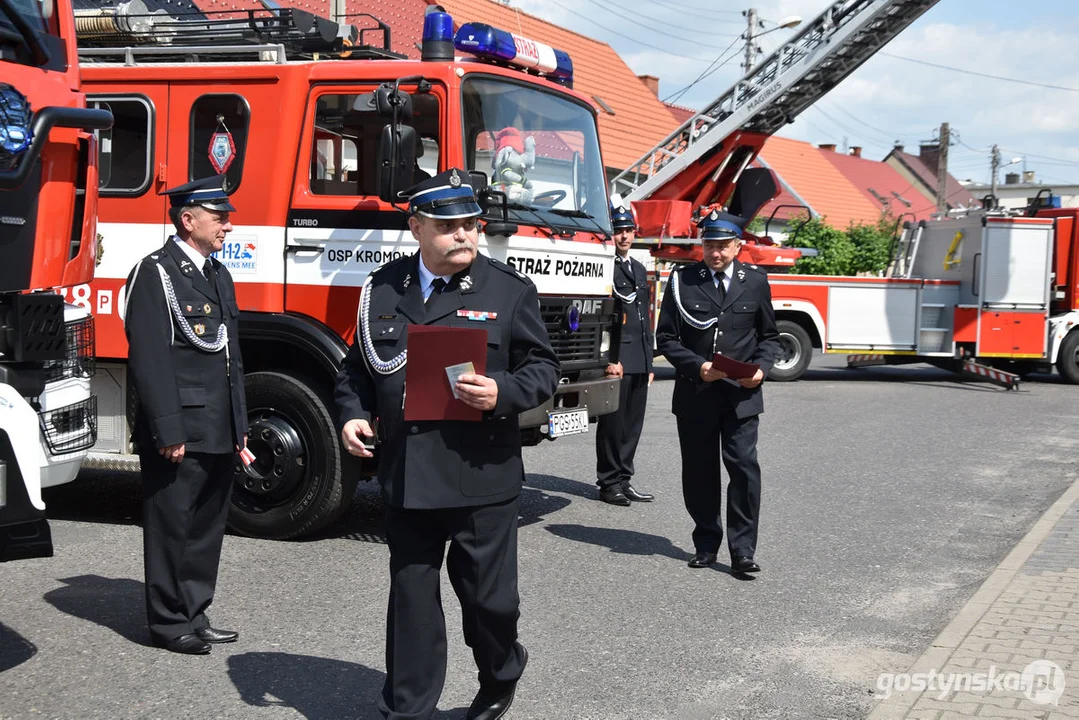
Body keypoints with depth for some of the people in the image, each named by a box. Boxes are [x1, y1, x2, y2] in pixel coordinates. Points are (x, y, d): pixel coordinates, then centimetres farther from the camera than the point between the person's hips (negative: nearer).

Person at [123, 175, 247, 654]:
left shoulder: (218, 275, 17)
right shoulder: (156, 272, -11)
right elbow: (149, 358, -17)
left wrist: (239, 426, 16)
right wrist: (168, 432, -21)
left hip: (217, 434, 9)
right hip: (179, 431, -9)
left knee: (207, 527, 14)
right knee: (172, 526, 2)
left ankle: (193, 616, 26)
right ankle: (168, 623, 13)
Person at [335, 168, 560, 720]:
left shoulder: (509, 290, 0)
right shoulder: (383, 288, 8)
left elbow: (543, 368, 1)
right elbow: (358, 366, 16)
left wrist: (502, 394, -18)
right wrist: (353, 415, -1)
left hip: (482, 477, -2)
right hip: (406, 477, 2)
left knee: (488, 596, 7)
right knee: (411, 596, 9)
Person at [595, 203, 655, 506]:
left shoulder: (640, 270, 20)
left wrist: (649, 362, 19)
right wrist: (609, 359, -18)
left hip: (639, 361, 8)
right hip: (617, 359, -8)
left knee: (632, 423, 10)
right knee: (612, 422, -1)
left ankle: (623, 479, 19)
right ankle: (609, 483, 7)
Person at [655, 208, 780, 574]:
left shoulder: (755, 281, 6)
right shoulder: (681, 281, 2)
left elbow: (769, 336, 14)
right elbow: (666, 338, 2)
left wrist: (761, 367, -6)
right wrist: (697, 366, -13)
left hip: (742, 394, 0)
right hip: (695, 394, 0)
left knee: (744, 468, -8)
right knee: (699, 473, 9)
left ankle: (743, 551, -1)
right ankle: (706, 544, 23)